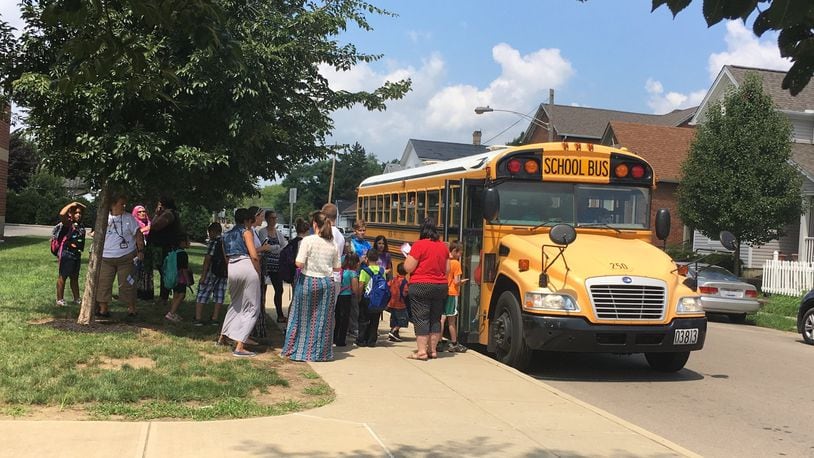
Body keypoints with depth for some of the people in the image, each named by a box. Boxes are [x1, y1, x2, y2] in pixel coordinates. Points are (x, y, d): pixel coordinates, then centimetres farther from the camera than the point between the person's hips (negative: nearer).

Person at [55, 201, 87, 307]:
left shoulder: (81, 226, 9)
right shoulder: (68, 224, -12)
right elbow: (62, 214, -29)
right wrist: (72, 204, -20)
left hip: (77, 254, 8)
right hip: (66, 253, -8)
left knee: (75, 278, 16)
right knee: (62, 277, 0)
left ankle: (76, 299, 25)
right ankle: (59, 299, 6)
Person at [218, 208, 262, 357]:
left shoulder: (227, 235, 21)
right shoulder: (246, 232, 1)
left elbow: (226, 257, 17)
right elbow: (254, 256, -10)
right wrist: (259, 272, 0)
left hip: (232, 269, 7)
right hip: (247, 267, -6)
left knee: (236, 304, 28)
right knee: (251, 308, 0)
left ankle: (223, 337, 33)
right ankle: (239, 347, -7)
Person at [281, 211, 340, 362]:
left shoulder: (308, 241, -12)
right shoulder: (332, 244, 2)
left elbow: (299, 263, -18)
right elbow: (337, 267, 7)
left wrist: (310, 262, 3)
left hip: (308, 281, -3)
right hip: (327, 283, 3)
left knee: (304, 318, 10)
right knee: (323, 319, 10)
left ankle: (299, 351, 16)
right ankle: (321, 352, 16)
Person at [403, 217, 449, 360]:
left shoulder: (419, 245, -12)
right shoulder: (443, 246, 6)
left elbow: (408, 268, -13)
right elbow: (447, 269, 11)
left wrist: (408, 256, 5)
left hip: (421, 286, -6)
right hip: (440, 286, 6)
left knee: (421, 318, -1)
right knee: (435, 318, 13)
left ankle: (422, 351, -3)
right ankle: (432, 349, 18)